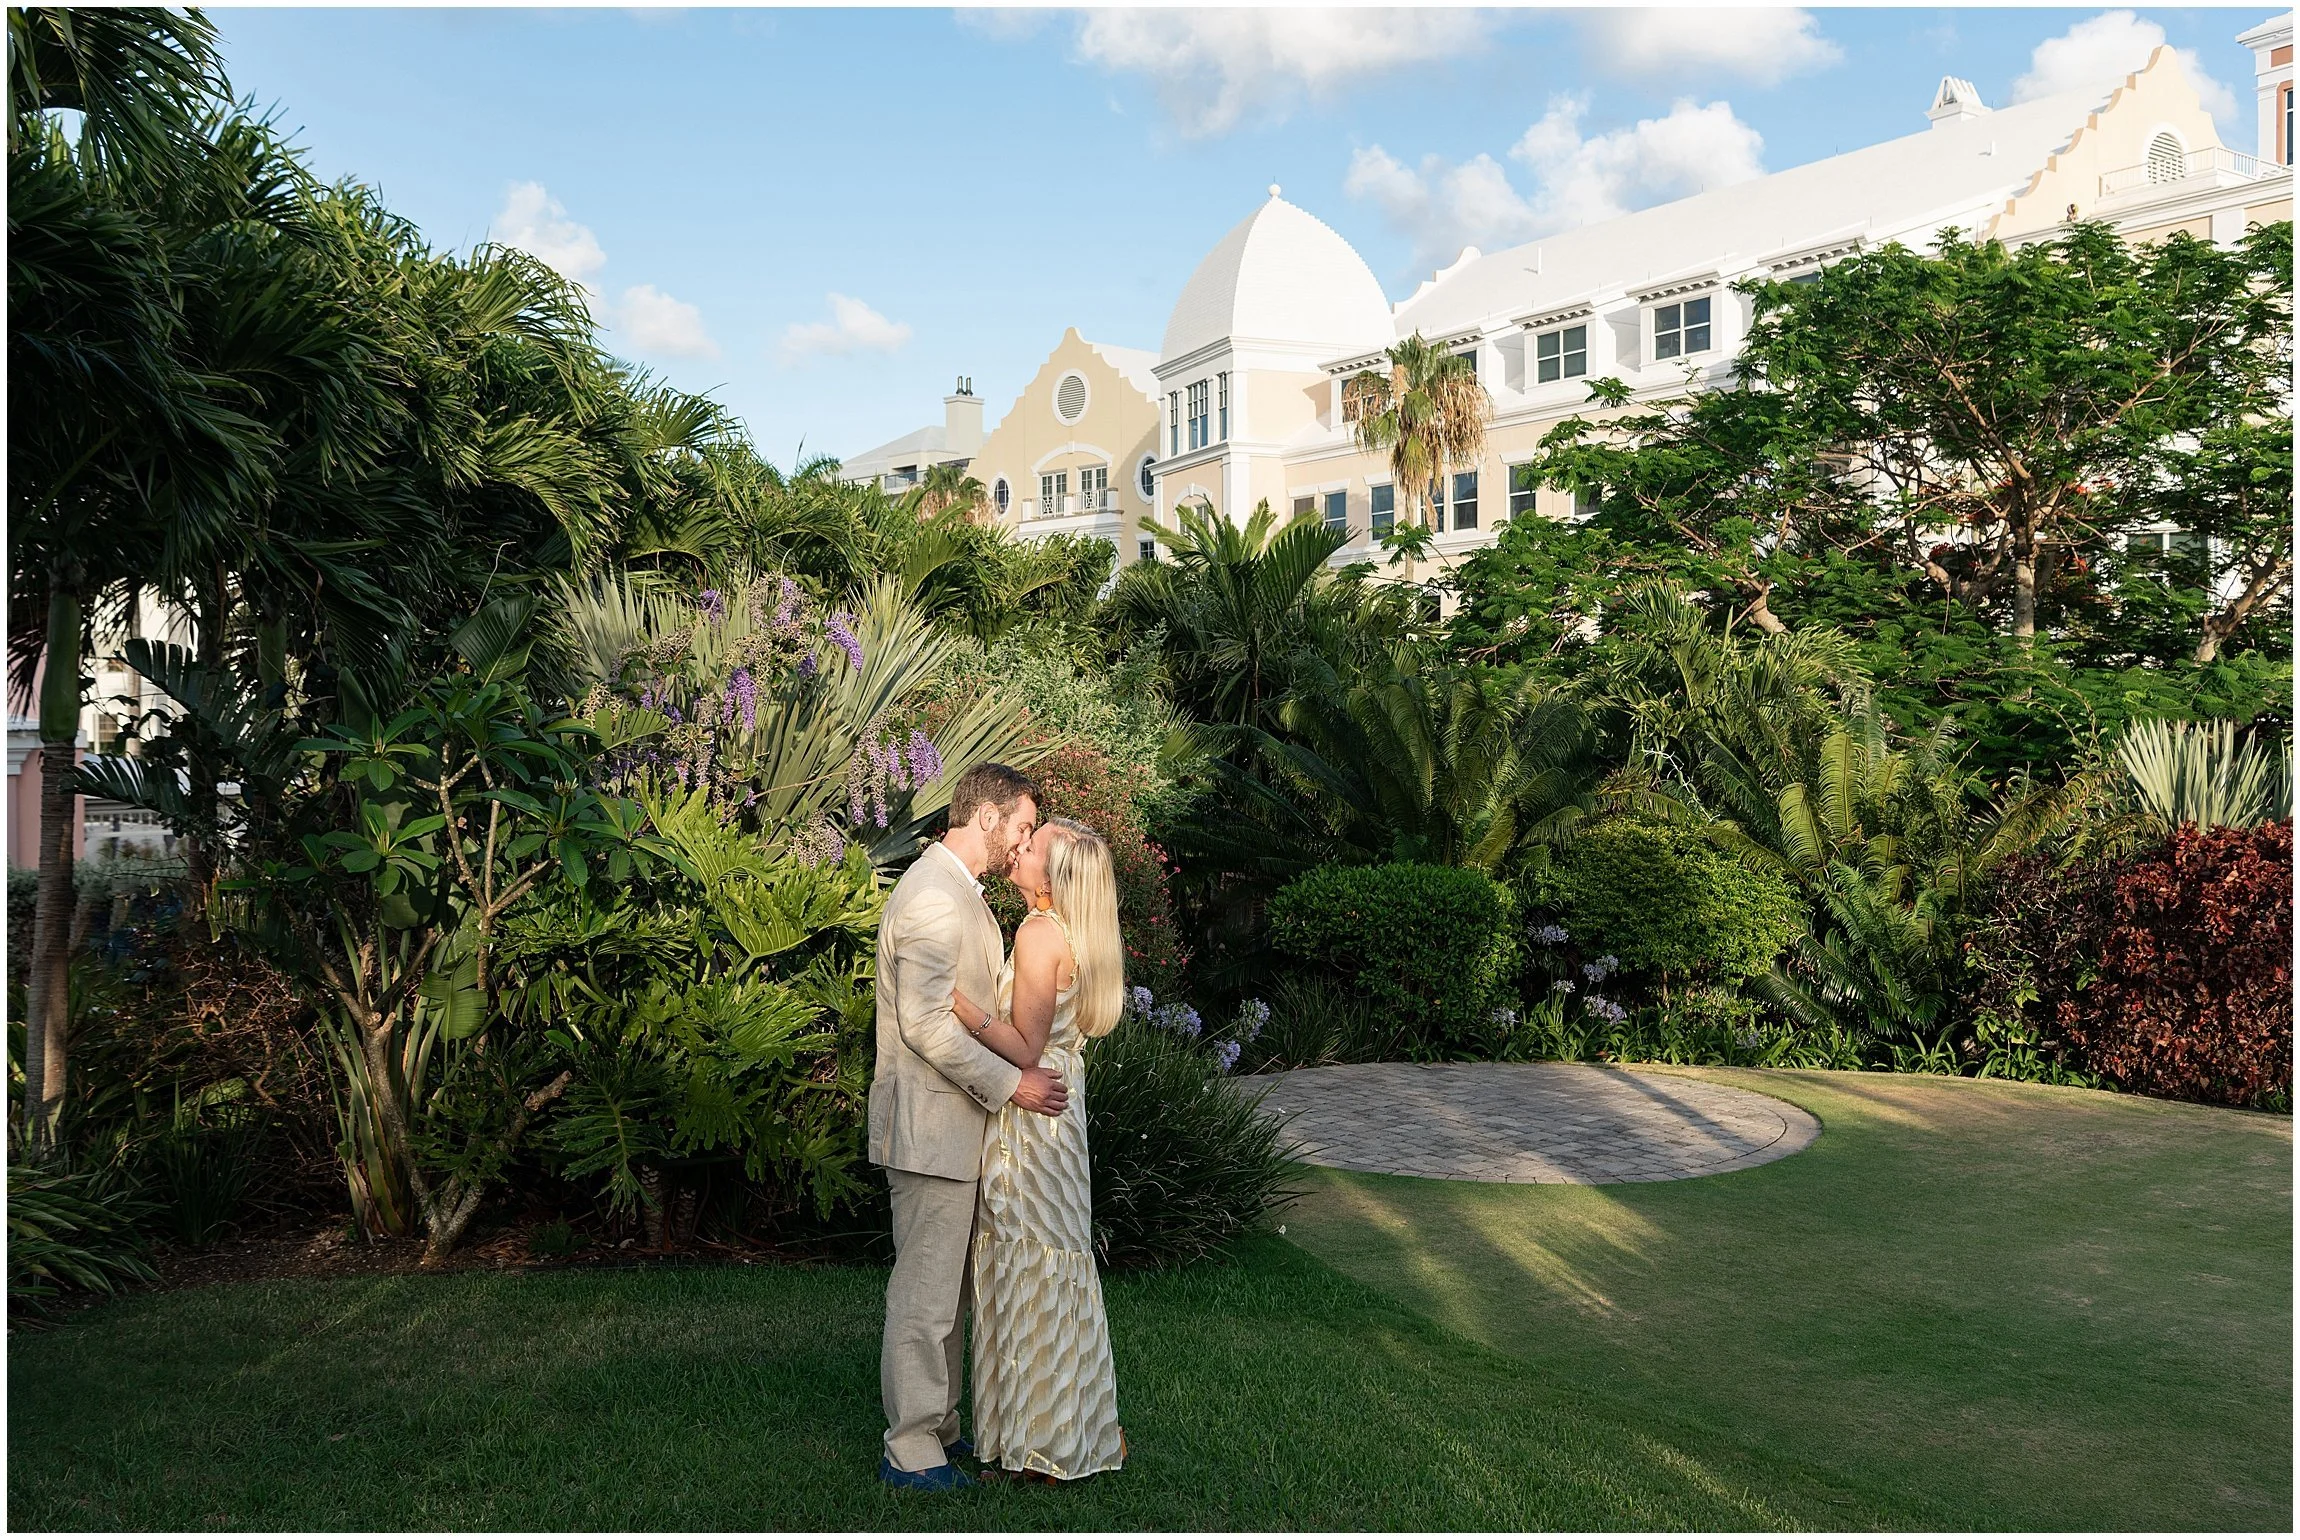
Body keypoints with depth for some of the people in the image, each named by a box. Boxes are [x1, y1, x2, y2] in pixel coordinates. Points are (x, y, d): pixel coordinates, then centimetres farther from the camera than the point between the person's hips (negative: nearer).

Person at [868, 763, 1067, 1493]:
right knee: (925, 1293, 0)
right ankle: (911, 1450, 11)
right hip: (931, 1126, -11)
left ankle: (938, 1425, 30)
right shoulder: (934, 897, -20)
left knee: (947, 1288, 18)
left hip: (950, 1122, 11)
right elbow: (926, 1023, -25)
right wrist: (1010, 1083, -20)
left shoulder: (957, 891, 15)